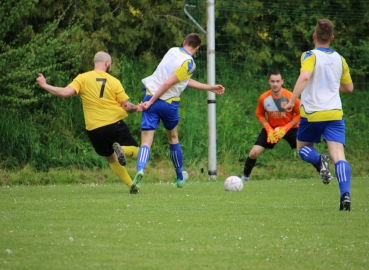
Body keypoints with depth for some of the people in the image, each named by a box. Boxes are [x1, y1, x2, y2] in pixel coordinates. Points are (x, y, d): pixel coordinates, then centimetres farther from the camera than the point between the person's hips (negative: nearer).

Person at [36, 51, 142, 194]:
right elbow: (126, 106, -3)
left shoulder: (83, 78, -1)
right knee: (135, 152, 11)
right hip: (115, 124, -1)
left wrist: (45, 86, -1)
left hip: (94, 129, 1)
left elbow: (65, 92, -12)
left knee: (111, 158, 19)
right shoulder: (114, 81, 0)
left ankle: (131, 185, 5)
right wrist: (136, 108, 14)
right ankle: (121, 149, -23)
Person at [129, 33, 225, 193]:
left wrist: (210, 88, 25)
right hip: (169, 102, -3)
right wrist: (151, 102, -11)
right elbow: (168, 83, -18)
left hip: (151, 95, 3)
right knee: (173, 138, 21)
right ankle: (180, 177, 37)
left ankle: (140, 170, -32)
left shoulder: (172, 51, 11)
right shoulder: (189, 63, -10)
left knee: (146, 142, -4)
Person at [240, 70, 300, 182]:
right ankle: (245, 177, 14)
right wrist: (269, 129, -12)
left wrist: (285, 128, -19)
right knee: (254, 153, -9)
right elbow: (259, 114, 2)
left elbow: (299, 114, -12)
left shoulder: (290, 97, -23)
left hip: (290, 128, -2)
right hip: (271, 128, 2)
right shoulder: (263, 98, -16)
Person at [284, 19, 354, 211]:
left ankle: (320, 160, -15)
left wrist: (291, 101, -24)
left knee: (303, 149, 20)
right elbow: (349, 87, 22)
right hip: (334, 113, 3)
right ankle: (345, 195, -27)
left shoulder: (310, 56, -4)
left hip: (312, 113, -3)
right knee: (339, 155, -6)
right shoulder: (339, 59, 11)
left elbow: (304, 77, -24)